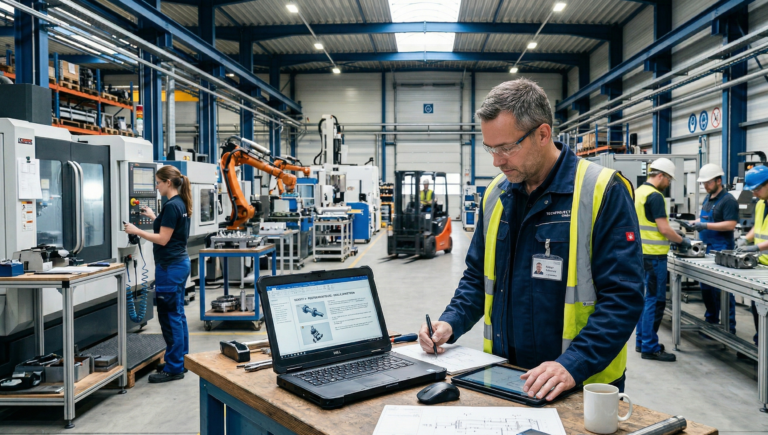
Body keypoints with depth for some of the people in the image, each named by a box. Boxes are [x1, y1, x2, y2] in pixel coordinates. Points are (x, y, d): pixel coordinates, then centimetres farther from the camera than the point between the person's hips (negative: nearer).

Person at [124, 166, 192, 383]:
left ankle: (174, 368, 4)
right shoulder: (181, 203, 12)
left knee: (169, 316, -3)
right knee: (177, 313, 15)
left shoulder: (171, 206, -18)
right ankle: (182, 361, 23)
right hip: (180, 262, 10)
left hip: (170, 266, -10)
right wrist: (154, 218, 20)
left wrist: (137, 231, -10)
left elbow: (163, 239, -18)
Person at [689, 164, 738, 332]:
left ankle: (729, 327, 5)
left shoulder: (728, 200, -12)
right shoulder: (708, 198, 14)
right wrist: (695, 223, 6)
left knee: (722, 290, -4)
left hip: (721, 251, -9)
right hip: (706, 249, 9)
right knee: (706, 287, 14)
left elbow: (730, 225, -21)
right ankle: (711, 321, 25)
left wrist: (706, 226, -25)